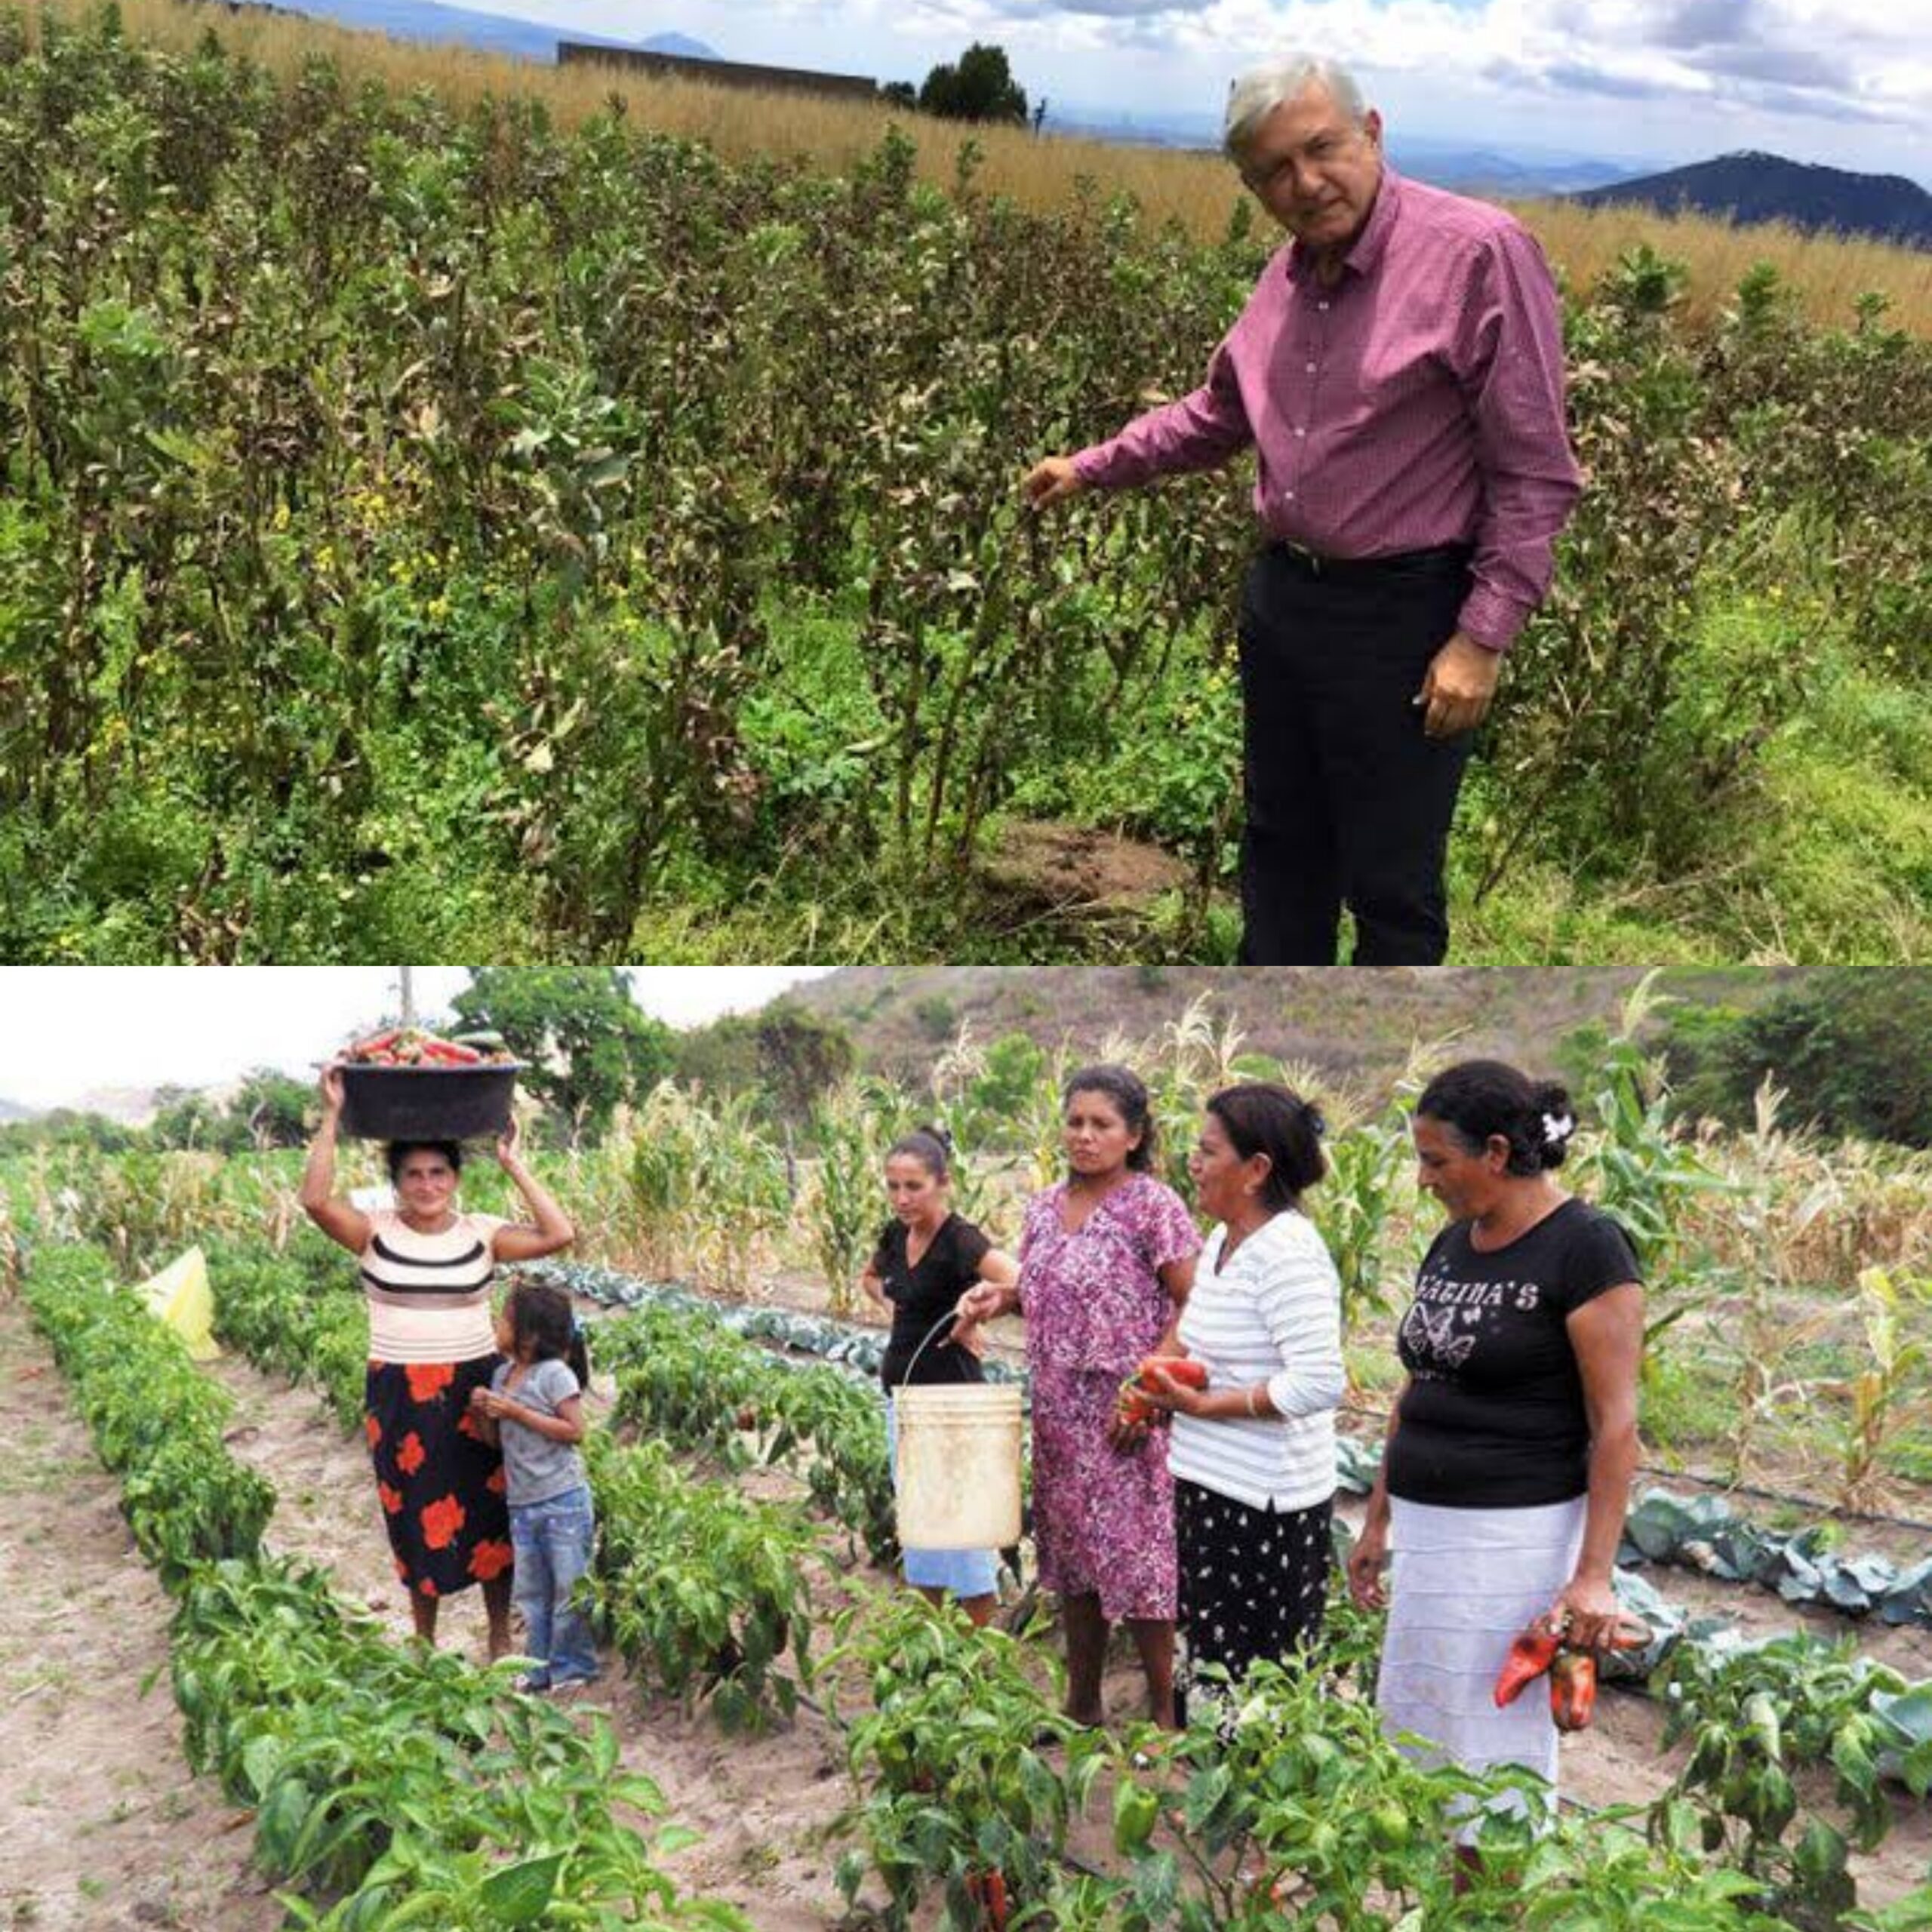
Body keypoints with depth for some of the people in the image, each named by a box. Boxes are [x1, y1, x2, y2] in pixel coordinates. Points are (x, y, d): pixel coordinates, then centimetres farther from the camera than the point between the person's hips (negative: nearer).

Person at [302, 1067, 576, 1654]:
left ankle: (500, 1637, 20)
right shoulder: (375, 1232, -1)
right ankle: (424, 1640, 26)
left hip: (474, 1388, 0)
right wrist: (331, 1117, -19)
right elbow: (316, 1199, -18)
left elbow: (558, 1235, -12)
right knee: (417, 1517, 10)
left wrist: (512, 1165, -9)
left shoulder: (481, 1233, 0)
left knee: (488, 1511, 6)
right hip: (400, 1393, 0)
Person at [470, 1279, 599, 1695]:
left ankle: (574, 1666, 14)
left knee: (569, 1586, 3)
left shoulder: (555, 1374, -13)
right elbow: (494, 1438, 15)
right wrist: (481, 1412, -6)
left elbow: (573, 1430, -19)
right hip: (521, 1503, 7)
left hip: (563, 1501, -7)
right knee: (531, 1591, 13)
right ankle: (540, 1666, 23)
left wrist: (516, 1411, -20)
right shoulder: (502, 1374, 8)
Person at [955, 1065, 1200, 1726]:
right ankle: (1081, 1705, 25)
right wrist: (1001, 1298, 1)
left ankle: (1164, 1711, 10)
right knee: (1071, 1556, 13)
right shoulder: (1044, 1207, 9)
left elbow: (1194, 1306, -12)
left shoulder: (1153, 1206, -10)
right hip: (1059, 1414, 7)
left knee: (1136, 1559, -3)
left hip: (1126, 1415, -6)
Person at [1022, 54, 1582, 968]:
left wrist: (1484, 637, -20)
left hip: (1404, 617, -8)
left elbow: (1535, 471, -17)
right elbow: (1219, 412, 24)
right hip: (1281, 597, 8)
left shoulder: (1480, 252, -18)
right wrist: (1092, 466, 21)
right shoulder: (1290, 274, 6)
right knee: (1281, 851, 20)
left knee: (1390, 887, 3)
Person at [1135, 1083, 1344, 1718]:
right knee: (1205, 1668, 16)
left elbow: (1320, 1381, -26)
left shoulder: (1287, 1251, -19)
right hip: (1211, 1486, 10)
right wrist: (1169, 1389, 5)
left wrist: (1203, 1404, -19)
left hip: (1265, 1502, -10)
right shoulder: (1223, 1238, 10)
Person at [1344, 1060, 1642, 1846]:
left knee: (1498, 1756, 0)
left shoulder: (1585, 1248, -13)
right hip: (1427, 1529, 8)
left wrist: (1594, 1573, -20)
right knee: (1412, 1737, 12)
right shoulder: (1451, 1244, 10)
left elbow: (1615, 1424, -15)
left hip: (1517, 1538, -8)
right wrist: (1378, 1522, 20)